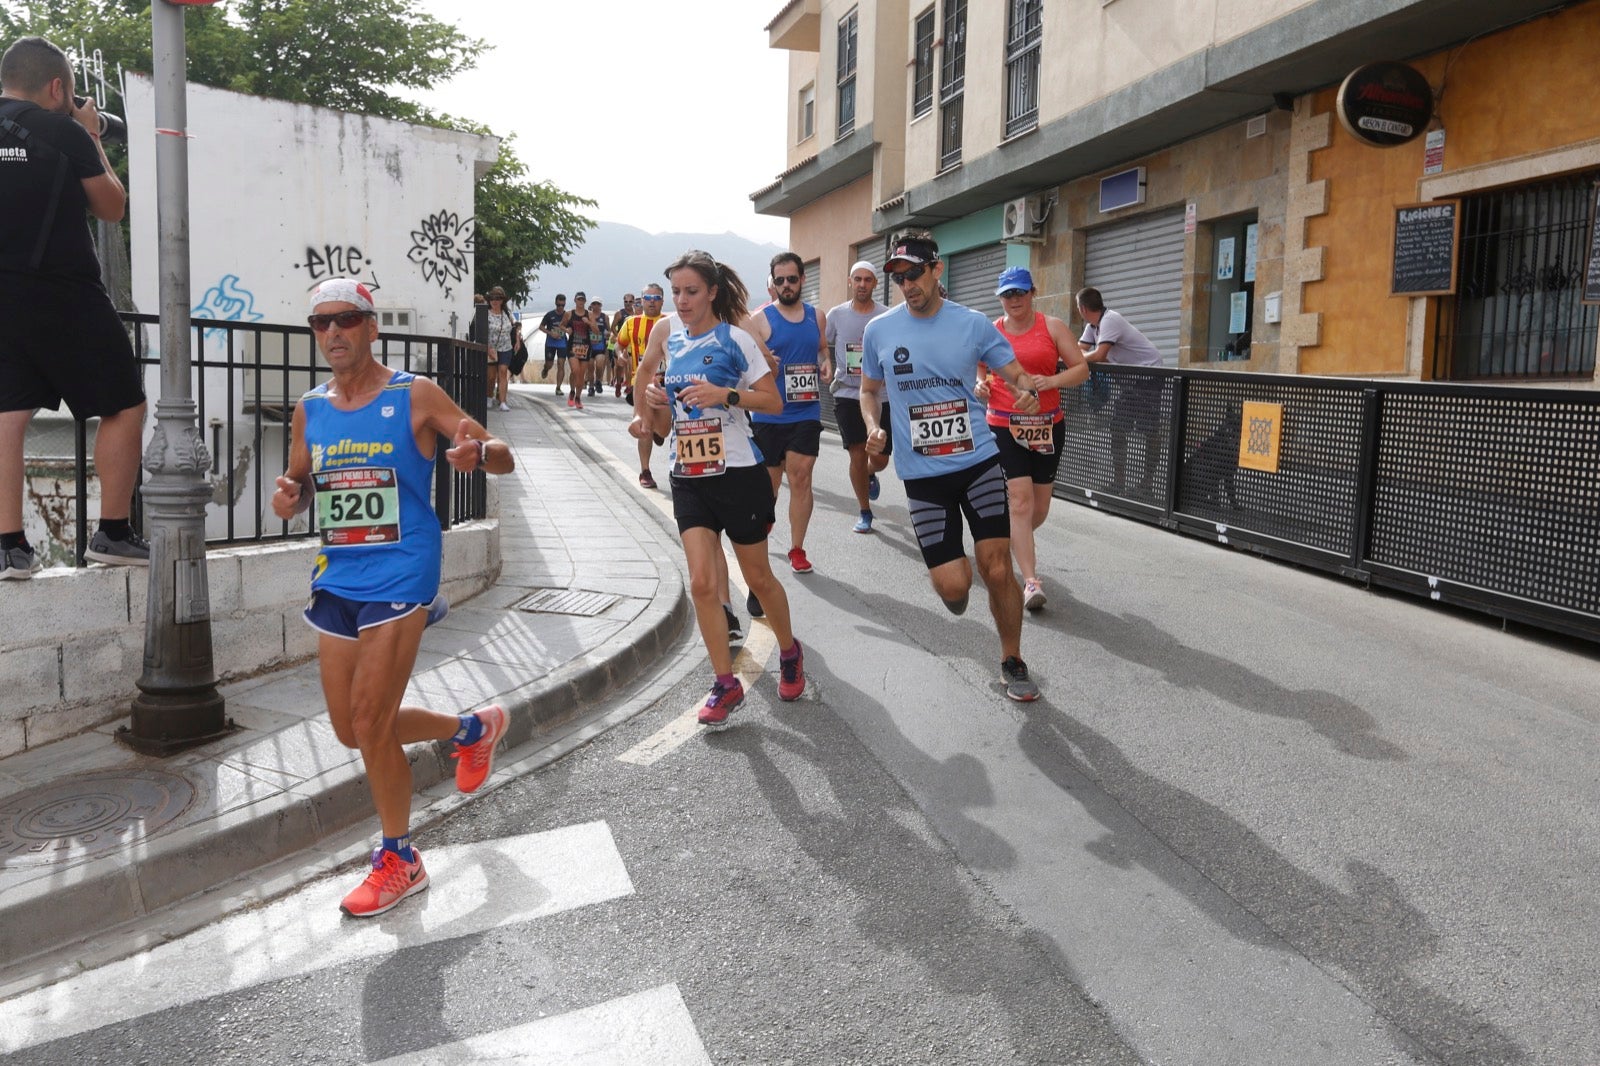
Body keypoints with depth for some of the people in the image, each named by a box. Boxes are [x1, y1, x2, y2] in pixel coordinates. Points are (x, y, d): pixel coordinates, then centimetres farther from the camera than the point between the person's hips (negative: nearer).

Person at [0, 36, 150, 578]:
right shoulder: (64, 132, -7)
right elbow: (112, 207, 3)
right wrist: (92, 140, 13)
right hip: (63, 294, -6)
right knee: (125, 406, 6)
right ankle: (113, 533, 5)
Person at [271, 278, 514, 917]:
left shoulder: (415, 396, -6)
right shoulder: (310, 411, 9)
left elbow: (503, 458, -6)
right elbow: (299, 481, 22)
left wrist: (477, 452, -31)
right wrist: (290, 496, -3)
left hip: (400, 576, -6)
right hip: (336, 577, 7)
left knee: (368, 719, -9)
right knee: (352, 730, 11)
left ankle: (399, 861, 12)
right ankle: (471, 728, 36)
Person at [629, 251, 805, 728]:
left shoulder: (734, 339, -7)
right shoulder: (668, 340, 7)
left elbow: (774, 402, -9)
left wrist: (724, 393, -21)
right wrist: (653, 406, -1)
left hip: (737, 474, -4)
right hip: (688, 477, 4)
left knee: (758, 577, 8)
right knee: (702, 583, -4)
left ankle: (790, 652, 33)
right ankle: (725, 683, 6)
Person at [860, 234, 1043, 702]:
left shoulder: (973, 324, 0)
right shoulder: (879, 330, 2)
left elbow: (1016, 374, 6)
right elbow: (869, 390, 15)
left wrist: (1028, 391, -18)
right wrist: (872, 426, -5)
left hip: (980, 461, 0)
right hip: (922, 473, 0)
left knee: (997, 569, -5)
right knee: (952, 586, -6)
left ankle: (1012, 660, 20)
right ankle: (955, 570, 35)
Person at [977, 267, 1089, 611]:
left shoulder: (1052, 327, 1)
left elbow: (1082, 369, -1)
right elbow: (980, 370, 19)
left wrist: (1052, 381, -19)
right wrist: (979, 386, -4)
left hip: (1047, 427, 1)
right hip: (1004, 427, -1)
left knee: (1040, 504, 9)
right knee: (1020, 499, -13)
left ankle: (1019, 541, 44)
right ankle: (1030, 582, -11)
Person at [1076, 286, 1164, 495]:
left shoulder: (1110, 321, -22)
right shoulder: (1092, 325, 7)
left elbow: (1099, 355, -29)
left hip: (1148, 373, -10)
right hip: (1129, 376, 10)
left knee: (1150, 431, -4)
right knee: (1117, 427, 6)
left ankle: (1149, 479, 2)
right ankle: (1119, 479, 12)